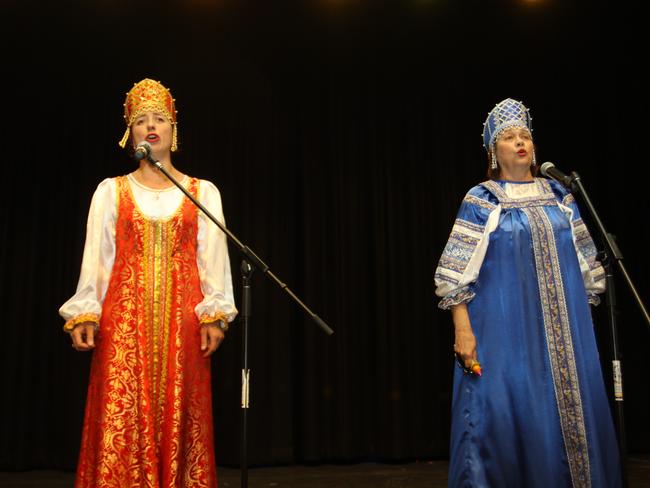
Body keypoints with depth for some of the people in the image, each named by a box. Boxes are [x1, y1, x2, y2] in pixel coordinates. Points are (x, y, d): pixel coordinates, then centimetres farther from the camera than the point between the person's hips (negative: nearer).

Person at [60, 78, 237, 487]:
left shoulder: (202, 192, 11)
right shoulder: (110, 191, 12)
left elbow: (214, 258, 4)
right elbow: (95, 257, 6)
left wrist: (215, 315, -7)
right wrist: (83, 315, -5)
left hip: (182, 317, 0)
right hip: (125, 316, 0)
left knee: (180, 416, -1)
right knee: (122, 418, -4)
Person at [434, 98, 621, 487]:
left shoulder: (559, 196, 10)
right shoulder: (481, 201, -2)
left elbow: (585, 263, 16)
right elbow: (457, 272, -7)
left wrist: (584, 317, 13)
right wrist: (463, 330, -14)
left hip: (565, 330, 4)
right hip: (506, 328, -4)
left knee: (570, 411, 8)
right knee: (507, 414, -3)